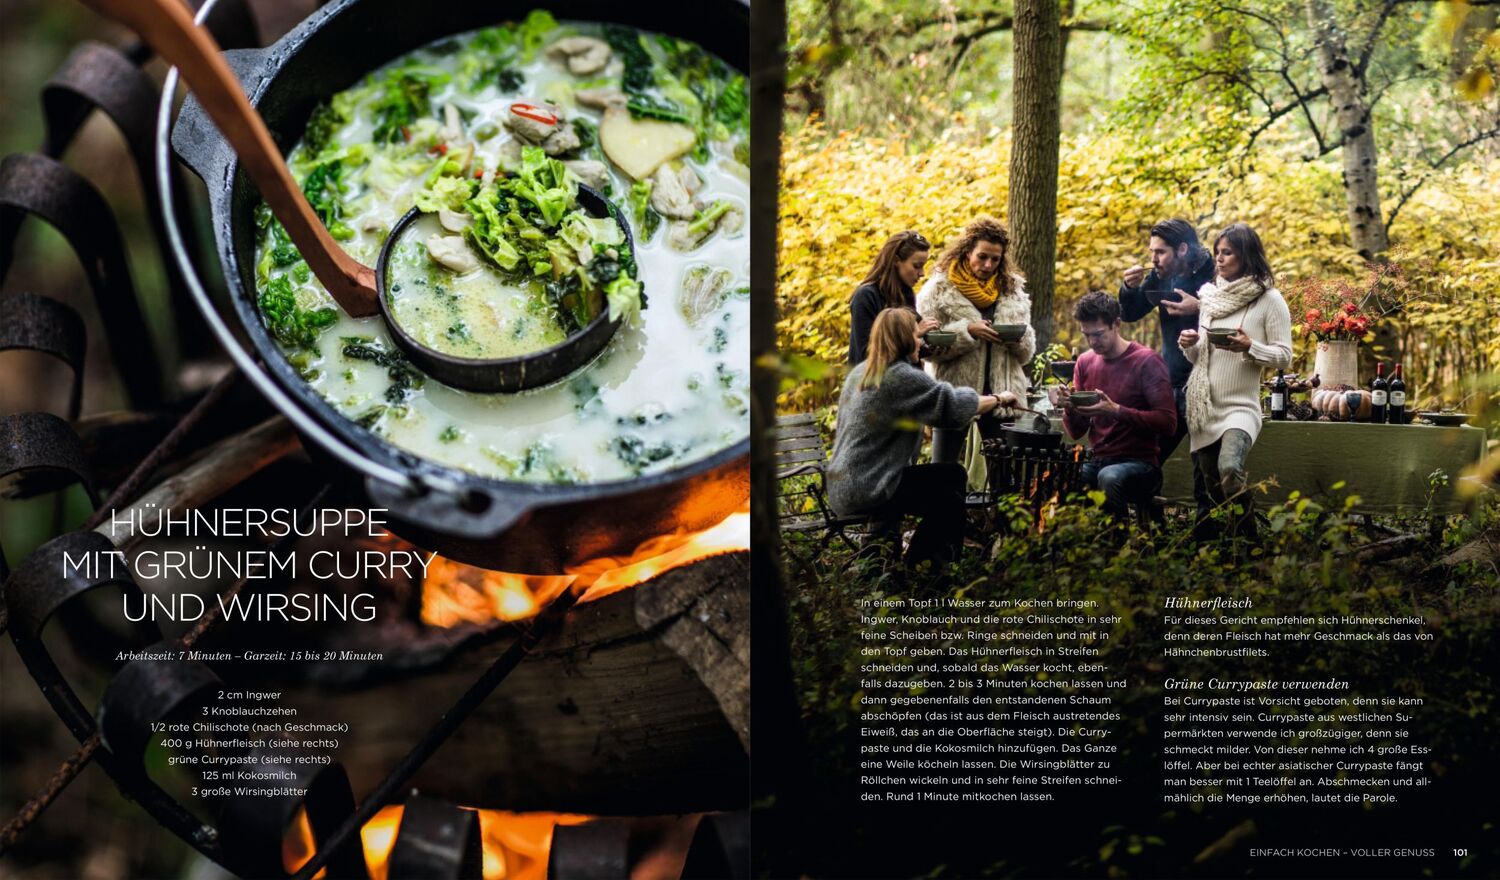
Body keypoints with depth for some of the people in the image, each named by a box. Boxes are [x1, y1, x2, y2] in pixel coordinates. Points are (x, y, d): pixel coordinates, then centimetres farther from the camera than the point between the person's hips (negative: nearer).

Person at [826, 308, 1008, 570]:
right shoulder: (902, 376, -15)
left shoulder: (860, 372, 13)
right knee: (951, 500, 5)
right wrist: (997, 399, 1)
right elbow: (954, 404, -14)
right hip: (866, 490, -9)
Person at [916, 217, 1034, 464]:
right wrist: (967, 331, -21)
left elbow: (1027, 352, 12)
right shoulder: (939, 289, -2)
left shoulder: (1012, 289, 10)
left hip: (999, 393, 3)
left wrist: (1018, 337, -10)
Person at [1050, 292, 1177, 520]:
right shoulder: (1085, 362, 10)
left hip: (1140, 464, -4)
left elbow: (1168, 422, -14)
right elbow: (1076, 433, 13)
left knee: (1110, 477, -36)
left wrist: (1116, 411, -23)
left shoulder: (1147, 361, -7)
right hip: (1097, 462, 5)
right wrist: (1069, 408, -10)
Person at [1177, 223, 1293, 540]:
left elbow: (1284, 357, -6)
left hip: (1240, 407, -6)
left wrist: (1249, 347, -21)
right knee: (1206, 488, 9)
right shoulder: (1209, 295, 13)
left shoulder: (1269, 299, -3)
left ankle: (1245, 538, -17)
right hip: (1203, 408, 6)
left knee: (1229, 469, -30)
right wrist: (1189, 345, -2)